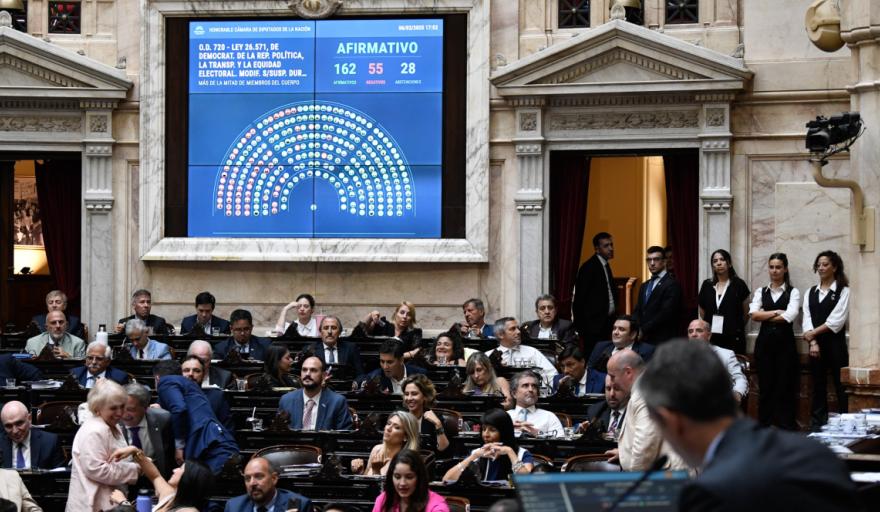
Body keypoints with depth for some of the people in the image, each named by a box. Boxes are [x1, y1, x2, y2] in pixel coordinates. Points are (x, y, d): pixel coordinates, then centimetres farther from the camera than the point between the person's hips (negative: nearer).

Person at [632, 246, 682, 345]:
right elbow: (637, 312, 16)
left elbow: (665, 313, -14)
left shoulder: (672, 285, -6)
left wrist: (643, 331, -13)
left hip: (662, 340, -6)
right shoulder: (644, 286, 20)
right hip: (643, 340, 7)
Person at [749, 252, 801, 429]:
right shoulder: (761, 292, 12)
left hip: (785, 342, -2)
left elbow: (789, 316, -12)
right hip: (764, 342, 3)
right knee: (765, 386, 4)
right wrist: (776, 312, -9)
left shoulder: (793, 292, 3)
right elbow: (754, 314, -3)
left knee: (785, 386, -3)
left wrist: (765, 316, -5)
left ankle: (786, 427, 3)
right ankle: (764, 427, 10)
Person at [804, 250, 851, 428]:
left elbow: (836, 320, -11)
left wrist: (814, 332, -9)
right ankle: (817, 425, 12)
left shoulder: (843, 291, -2)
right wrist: (813, 342, -10)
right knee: (818, 386, 8)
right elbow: (807, 318, 3)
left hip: (835, 344, -5)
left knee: (841, 386, -3)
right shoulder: (811, 292, 13)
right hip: (816, 345, 5)